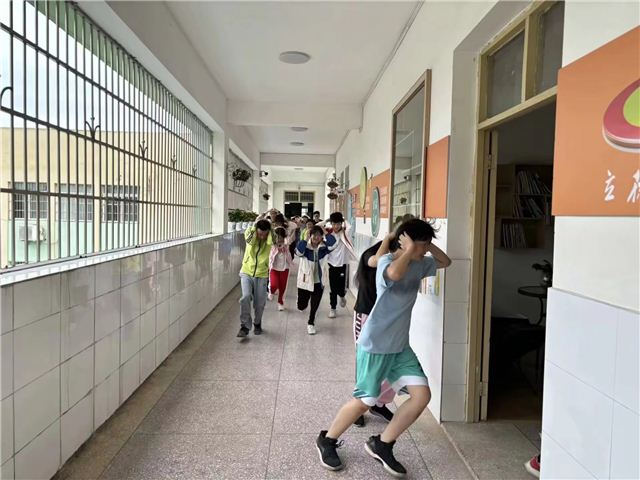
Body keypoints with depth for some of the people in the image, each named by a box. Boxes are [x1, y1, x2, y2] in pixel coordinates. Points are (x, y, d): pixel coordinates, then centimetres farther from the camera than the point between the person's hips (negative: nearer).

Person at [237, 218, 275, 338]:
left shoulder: (270, 238, -11)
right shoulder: (250, 232, -10)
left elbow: (270, 241, -35)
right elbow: (249, 239, -33)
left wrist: (271, 223, -32)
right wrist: (256, 222, -33)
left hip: (261, 275, 1)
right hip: (246, 272, 0)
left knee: (259, 303, 7)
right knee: (246, 297, -18)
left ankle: (257, 323, 34)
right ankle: (245, 326, -4)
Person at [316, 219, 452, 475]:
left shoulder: (419, 265, 8)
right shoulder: (386, 261, -17)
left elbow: (445, 262, 23)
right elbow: (395, 274, -41)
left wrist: (427, 246, 5)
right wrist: (410, 250, -23)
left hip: (400, 347, 8)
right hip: (374, 346, -8)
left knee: (422, 395, -1)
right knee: (364, 401, 1)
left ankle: (381, 444, 15)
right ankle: (327, 440, 26)